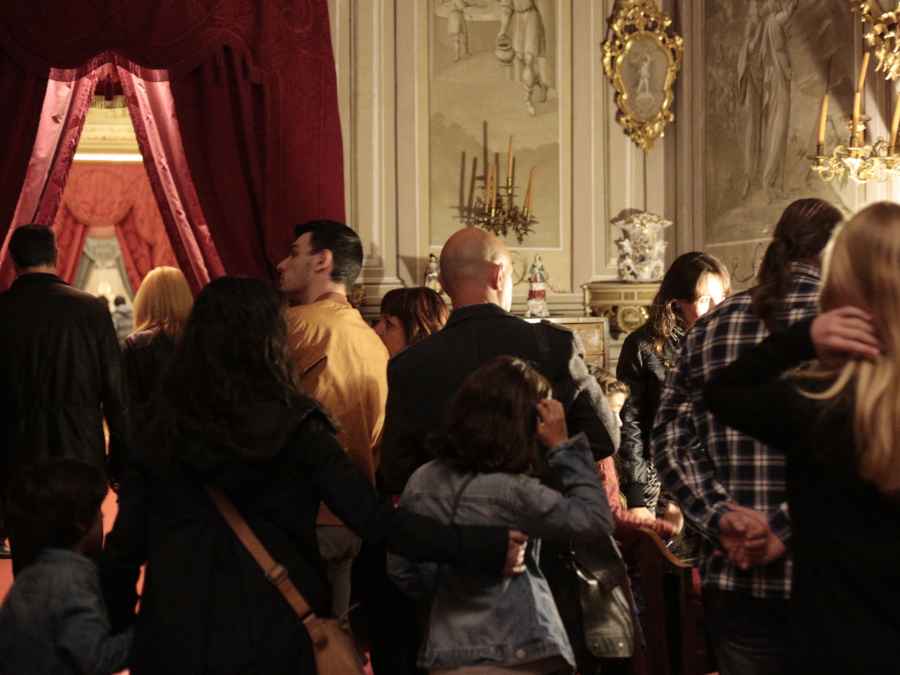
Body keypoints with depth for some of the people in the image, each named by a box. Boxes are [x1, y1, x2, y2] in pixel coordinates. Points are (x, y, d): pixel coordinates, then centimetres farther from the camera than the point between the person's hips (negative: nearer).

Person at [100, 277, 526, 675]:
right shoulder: (296, 432, -10)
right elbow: (376, 521, -16)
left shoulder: (159, 438, -2)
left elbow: (125, 547, -1)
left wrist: (116, 629, 14)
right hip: (275, 641, -2)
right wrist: (485, 548, -15)